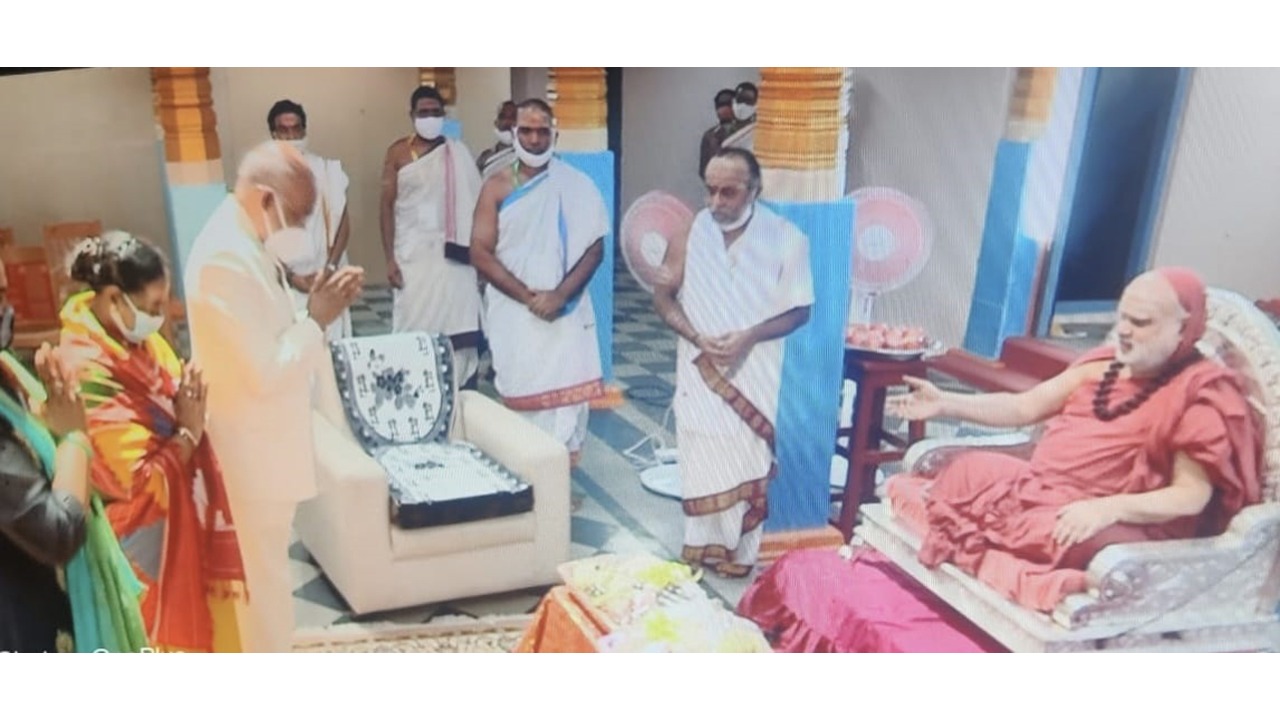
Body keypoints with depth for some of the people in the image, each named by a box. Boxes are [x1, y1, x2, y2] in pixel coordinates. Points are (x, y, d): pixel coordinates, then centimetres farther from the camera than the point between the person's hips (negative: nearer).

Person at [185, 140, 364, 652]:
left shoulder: (246, 245, 7)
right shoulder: (225, 258, -25)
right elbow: (266, 372, -26)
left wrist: (317, 308, 2)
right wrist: (317, 319, -16)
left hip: (266, 442, 10)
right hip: (253, 451, -10)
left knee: (265, 575, 23)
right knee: (264, 581, 5)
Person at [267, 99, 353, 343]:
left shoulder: (326, 169, 4)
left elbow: (343, 223, 4)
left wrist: (329, 269, -6)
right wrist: (289, 276, -8)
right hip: (284, 281, -1)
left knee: (331, 342, 2)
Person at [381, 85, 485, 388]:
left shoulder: (458, 153, 6)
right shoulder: (398, 152, 4)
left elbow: (473, 205, 4)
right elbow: (388, 206, 2)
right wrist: (390, 258, -6)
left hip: (452, 254, 0)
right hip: (412, 254, 0)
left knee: (456, 327, -3)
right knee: (414, 327, -1)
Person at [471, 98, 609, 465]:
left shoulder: (577, 185, 4)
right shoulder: (496, 186, 4)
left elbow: (594, 247, -1)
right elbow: (480, 252, -3)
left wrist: (560, 295, -14)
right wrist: (527, 296, -12)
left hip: (565, 311, 0)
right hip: (513, 311, 0)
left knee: (566, 394, -4)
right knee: (519, 394, 2)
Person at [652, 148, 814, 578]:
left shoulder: (785, 238, -10)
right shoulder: (692, 229, -4)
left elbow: (799, 310, -5)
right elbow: (663, 295, 1)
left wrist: (749, 336, -21)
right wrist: (696, 337, -16)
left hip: (754, 373, -1)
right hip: (699, 368, 2)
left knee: (747, 464, 7)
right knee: (701, 462, 9)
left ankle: (739, 554, 22)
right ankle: (701, 547, 24)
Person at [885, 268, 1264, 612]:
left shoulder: (1200, 395, -7)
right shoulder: (1106, 364, 12)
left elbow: (1193, 495, -14)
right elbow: (1025, 407, 13)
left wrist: (1108, 508, -30)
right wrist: (945, 403, 2)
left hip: (1117, 523, -7)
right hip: (1039, 488, 7)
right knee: (970, 468, -12)